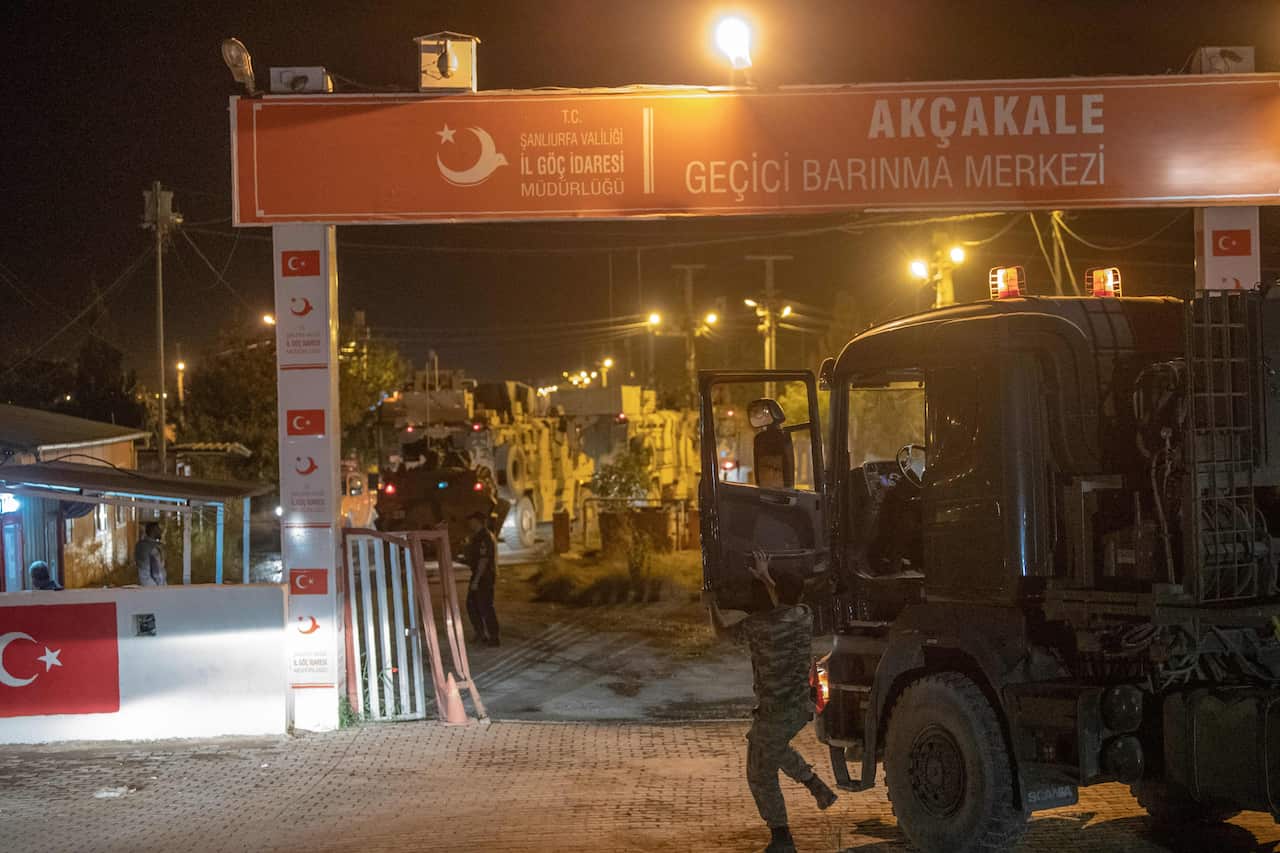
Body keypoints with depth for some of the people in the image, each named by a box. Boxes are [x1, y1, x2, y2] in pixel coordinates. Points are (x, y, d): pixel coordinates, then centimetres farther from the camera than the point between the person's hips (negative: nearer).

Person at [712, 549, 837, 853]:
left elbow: (723, 630, 1)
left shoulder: (759, 623, -20)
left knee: (761, 776, 11)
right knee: (775, 747, 35)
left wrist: (712, 601, 18)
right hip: (801, 707, 7)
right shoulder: (805, 616, -2)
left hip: (775, 712, -7)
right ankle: (818, 788, 26)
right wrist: (765, 577, 34)